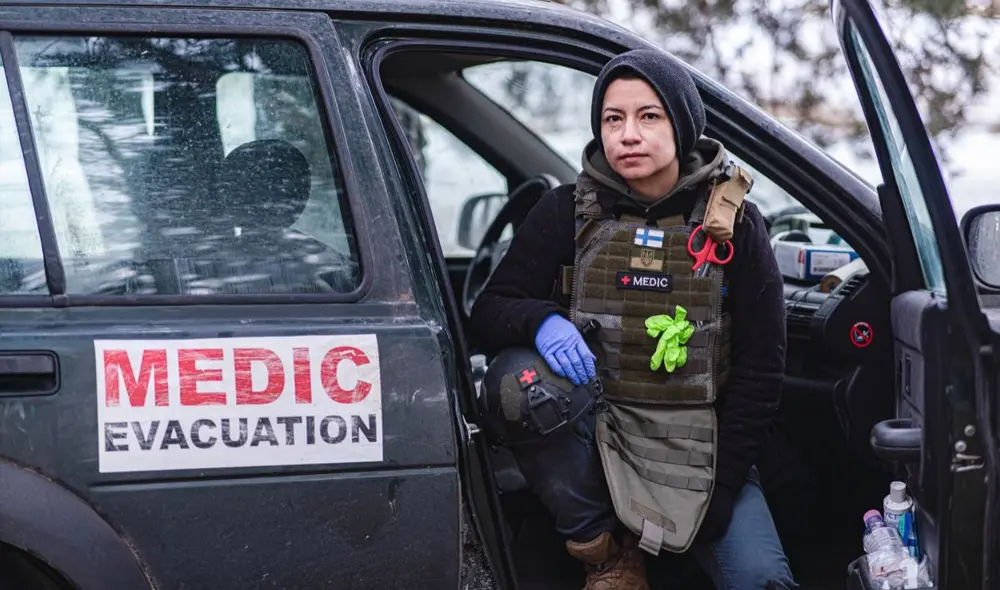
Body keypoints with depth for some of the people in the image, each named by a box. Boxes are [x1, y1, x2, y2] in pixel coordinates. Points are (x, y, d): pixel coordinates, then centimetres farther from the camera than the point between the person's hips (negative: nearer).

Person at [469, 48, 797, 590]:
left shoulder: (733, 223, -4)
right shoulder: (569, 213, -3)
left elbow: (759, 368, -3)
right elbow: (487, 315, -5)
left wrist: (721, 488, -10)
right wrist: (540, 321, -29)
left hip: (698, 444, 0)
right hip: (593, 433, 1)